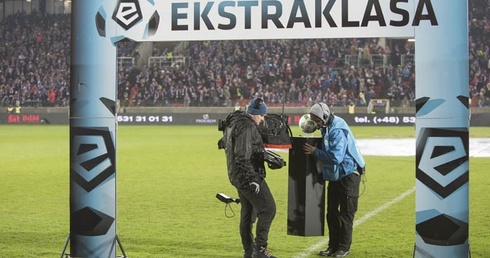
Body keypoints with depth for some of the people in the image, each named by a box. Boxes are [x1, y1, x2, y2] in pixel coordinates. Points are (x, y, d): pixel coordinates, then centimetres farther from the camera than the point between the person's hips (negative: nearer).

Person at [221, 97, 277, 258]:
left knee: (248, 212, 16)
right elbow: (243, 157, -25)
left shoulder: (234, 123, 14)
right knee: (268, 208, -9)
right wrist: (252, 179, -25)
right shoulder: (247, 126, -18)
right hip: (247, 176, -11)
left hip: (237, 176, 11)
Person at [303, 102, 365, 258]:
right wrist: (315, 151, -2)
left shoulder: (338, 131, -25)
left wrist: (315, 151, -24)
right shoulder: (327, 128, 4)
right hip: (335, 175, 10)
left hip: (349, 174, -10)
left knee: (346, 213, -2)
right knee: (332, 212, 11)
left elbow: (336, 157, -32)